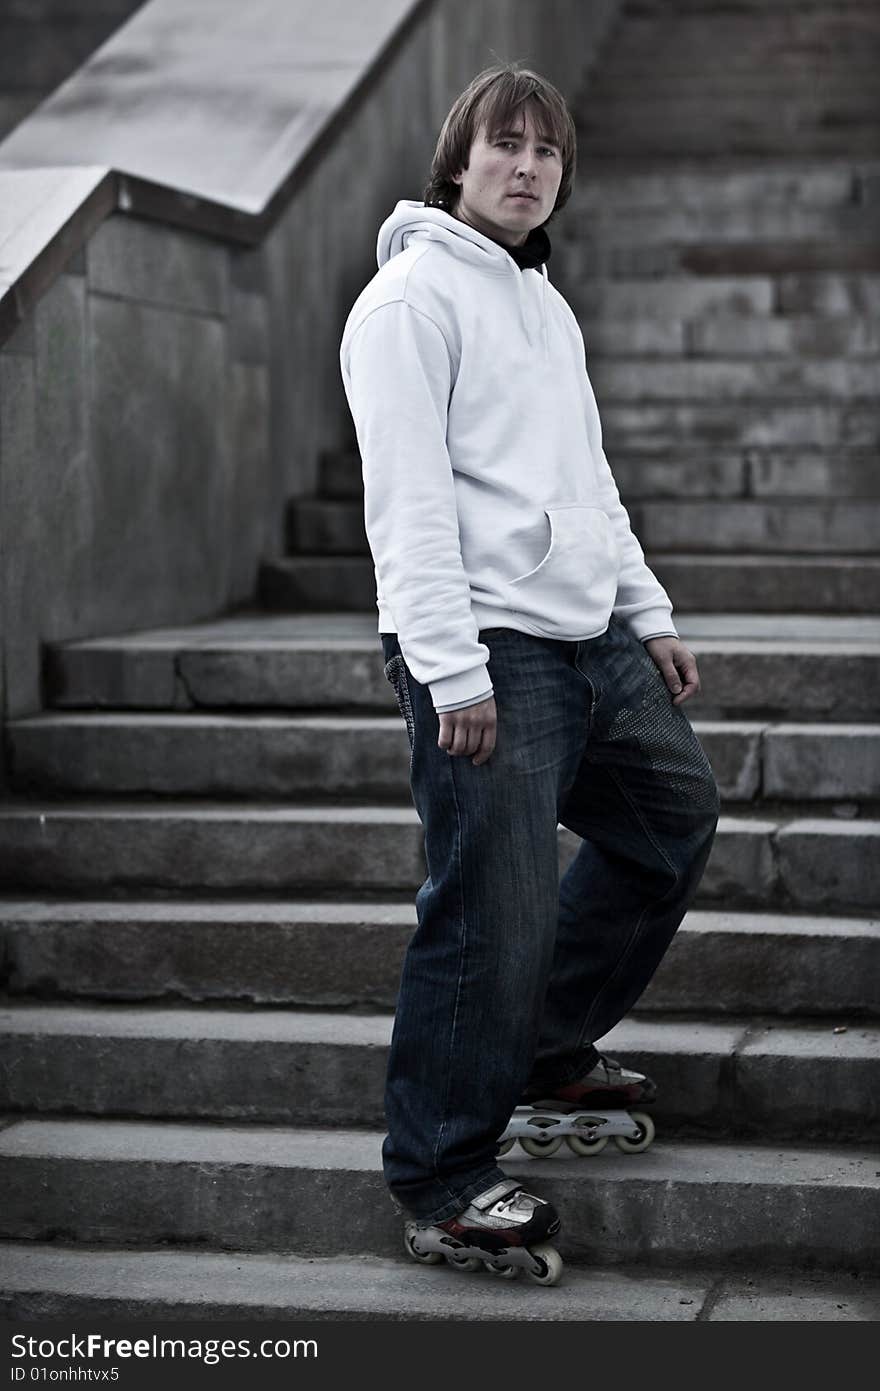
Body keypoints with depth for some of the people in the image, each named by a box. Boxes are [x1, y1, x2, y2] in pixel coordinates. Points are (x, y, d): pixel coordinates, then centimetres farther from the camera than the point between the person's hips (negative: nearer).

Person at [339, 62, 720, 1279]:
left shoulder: (547, 303, 20)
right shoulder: (413, 296, -8)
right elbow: (409, 497, -16)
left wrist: (650, 615, 20)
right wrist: (451, 671, -22)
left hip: (592, 638, 10)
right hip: (488, 649, -10)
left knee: (675, 814, 19)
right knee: (495, 910, -10)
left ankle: (551, 1047, 30)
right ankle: (441, 1170, 2)